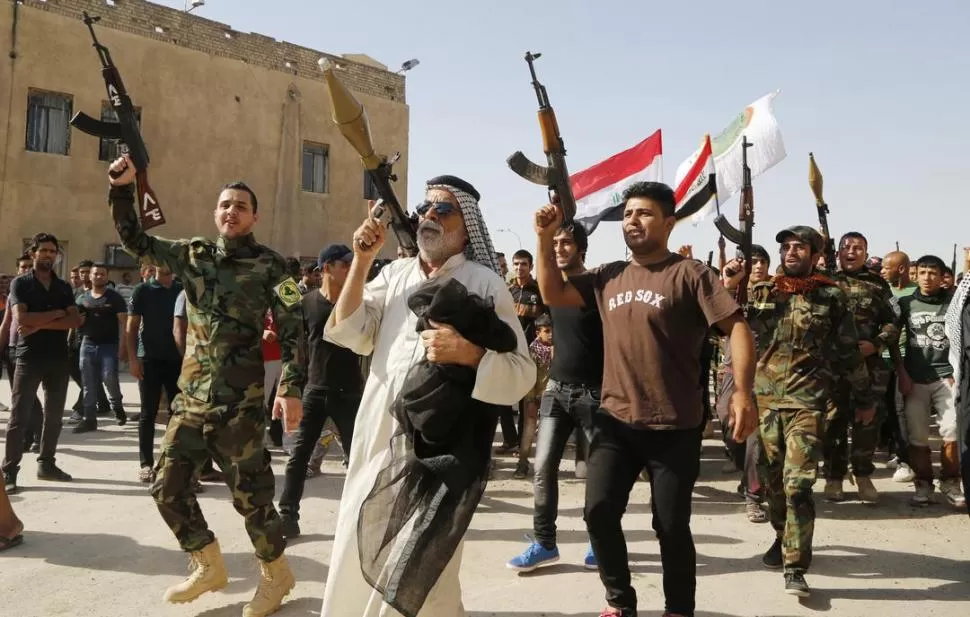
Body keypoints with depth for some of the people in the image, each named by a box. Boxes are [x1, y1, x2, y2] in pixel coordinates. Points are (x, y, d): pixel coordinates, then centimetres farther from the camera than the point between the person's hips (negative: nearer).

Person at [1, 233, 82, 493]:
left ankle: (46, 464, 19)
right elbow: (22, 318, -15)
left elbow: (76, 320, -3)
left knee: (54, 415, 9)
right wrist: (57, 313, -9)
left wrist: (40, 324, -13)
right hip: (29, 358, -4)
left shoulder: (64, 287, 11)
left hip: (58, 358, 4)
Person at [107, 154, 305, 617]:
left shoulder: (269, 265, -4)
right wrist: (122, 189, 1)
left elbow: (292, 330, -8)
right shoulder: (193, 253, 8)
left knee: (249, 491, 0)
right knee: (168, 486, 7)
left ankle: (276, 574, 22)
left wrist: (291, 388, -18)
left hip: (240, 401, -5)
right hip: (191, 397, 5)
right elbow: (133, 240, 15)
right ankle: (208, 566, 28)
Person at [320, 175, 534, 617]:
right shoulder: (395, 273, 12)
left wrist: (468, 353, -26)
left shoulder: (484, 283, -3)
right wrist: (361, 261, -5)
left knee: (415, 576, 5)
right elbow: (348, 334, 1)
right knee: (356, 560, 13)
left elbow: (521, 375, -8)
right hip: (377, 441, 5)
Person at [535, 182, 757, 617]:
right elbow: (553, 295, 10)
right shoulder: (608, 277, 10)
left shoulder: (689, 274, -5)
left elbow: (737, 327, -11)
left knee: (671, 526, 6)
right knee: (599, 511, 0)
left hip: (675, 427, -4)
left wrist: (743, 393, -23)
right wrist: (546, 239, -1)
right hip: (614, 421, 4)